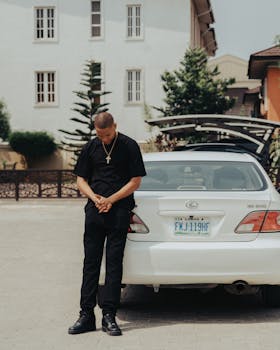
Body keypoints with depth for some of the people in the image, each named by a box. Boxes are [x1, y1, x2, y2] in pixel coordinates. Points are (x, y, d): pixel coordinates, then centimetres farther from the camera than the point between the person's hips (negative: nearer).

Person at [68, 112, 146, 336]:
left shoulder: (129, 146, 0)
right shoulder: (91, 147, 10)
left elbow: (135, 181, -2)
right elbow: (81, 179, 13)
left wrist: (110, 200, -10)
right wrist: (94, 197, -6)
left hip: (119, 211, -3)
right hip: (94, 211, 4)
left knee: (114, 263, -2)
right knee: (91, 262, 3)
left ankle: (109, 316, 4)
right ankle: (86, 315, 7)